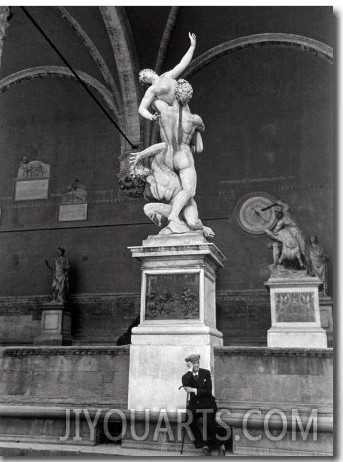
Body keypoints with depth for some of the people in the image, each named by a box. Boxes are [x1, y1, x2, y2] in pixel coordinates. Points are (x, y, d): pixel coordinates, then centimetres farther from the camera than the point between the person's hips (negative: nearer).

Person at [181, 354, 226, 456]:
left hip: (208, 404, -2)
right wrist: (190, 370, -18)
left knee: (209, 421, -26)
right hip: (194, 404, 2)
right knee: (190, 420, -26)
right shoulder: (186, 376, 2)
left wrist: (194, 390, -16)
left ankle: (221, 445, -6)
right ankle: (204, 446, -14)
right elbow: (185, 385, -23)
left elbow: (208, 391, -8)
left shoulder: (206, 373, 0)